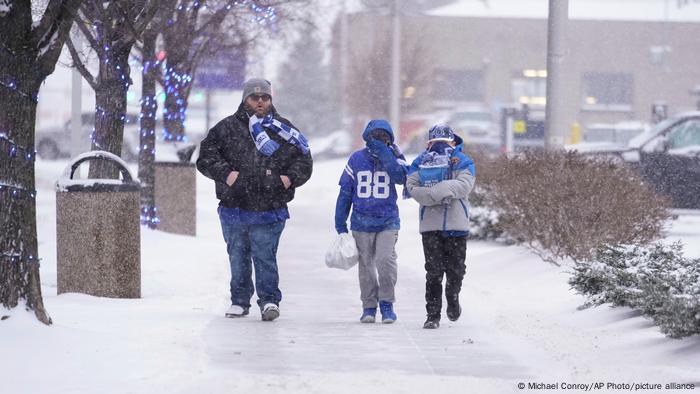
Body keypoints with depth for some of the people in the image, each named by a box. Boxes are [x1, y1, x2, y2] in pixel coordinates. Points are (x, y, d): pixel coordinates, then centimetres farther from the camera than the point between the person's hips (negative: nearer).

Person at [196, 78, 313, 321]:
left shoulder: (285, 131, 7)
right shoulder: (227, 128, 4)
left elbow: (304, 161, 12)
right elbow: (206, 157, 3)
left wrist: (290, 178, -6)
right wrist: (225, 173, -12)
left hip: (269, 211, -1)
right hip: (234, 208, 1)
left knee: (265, 256, -6)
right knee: (238, 257, 10)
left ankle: (269, 300, 3)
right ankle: (239, 301, 21)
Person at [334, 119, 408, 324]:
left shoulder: (394, 157, 0)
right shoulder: (356, 159, 1)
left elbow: (401, 177, -22)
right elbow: (345, 192, 7)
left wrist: (384, 154, -24)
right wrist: (340, 223, 6)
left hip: (388, 221, -1)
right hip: (362, 221, 2)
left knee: (386, 260, -16)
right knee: (366, 265, 7)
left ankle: (387, 303, -2)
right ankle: (369, 306, 19)